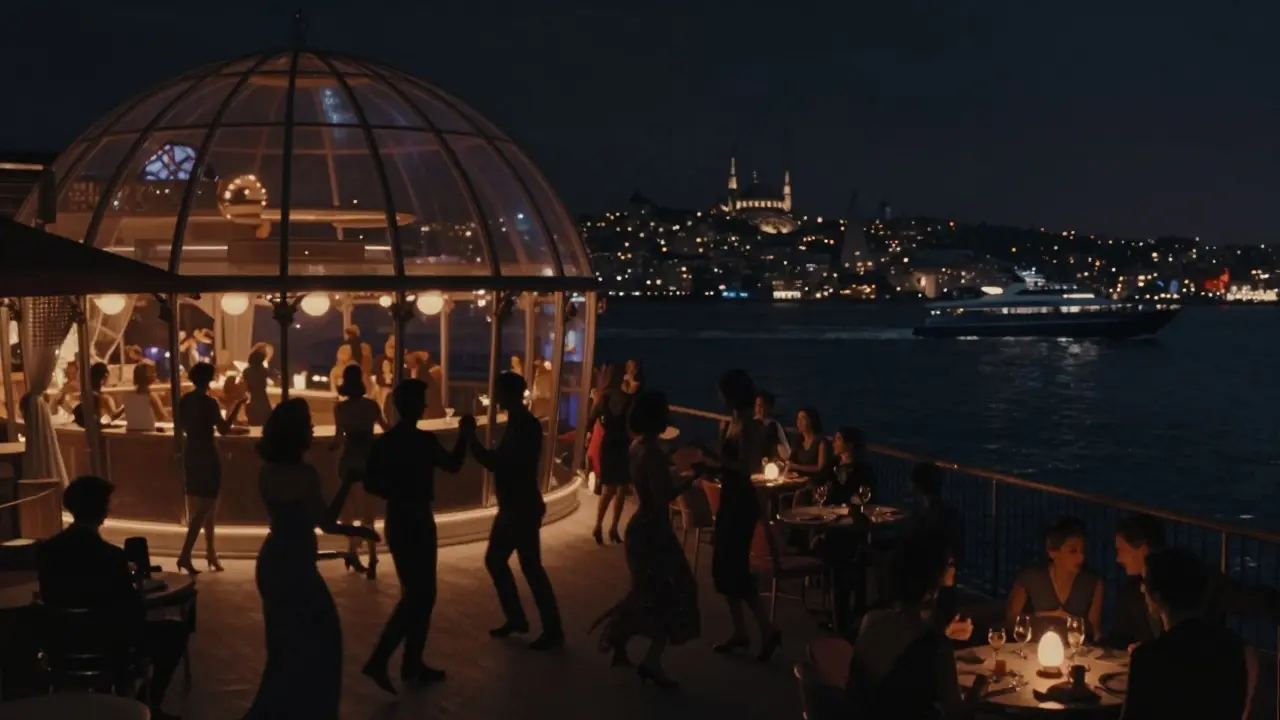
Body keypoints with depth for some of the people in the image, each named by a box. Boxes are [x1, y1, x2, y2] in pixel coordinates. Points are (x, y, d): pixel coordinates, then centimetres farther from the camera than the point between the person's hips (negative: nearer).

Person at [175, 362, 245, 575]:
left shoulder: (184, 401, 5)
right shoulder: (209, 402, -16)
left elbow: (183, 427, 15)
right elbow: (223, 429, -10)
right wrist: (237, 406, -4)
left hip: (191, 455, 8)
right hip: (207, 456, -8)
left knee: (201, 506, 17)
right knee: (205, 507, -4)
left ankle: (211, 552, 24)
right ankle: (185, 555, -13)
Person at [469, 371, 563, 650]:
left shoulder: (526, 426, -19)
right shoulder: (518, 423, 11)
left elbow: (498, 462, -23)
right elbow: (503, 461, 16)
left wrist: (471, 440, -17)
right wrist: (473, 442, 7)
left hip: (524, 508, -10)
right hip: (513, 507, 10)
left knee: (531, 567, -4)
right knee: (495, 560, 15)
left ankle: (553, 631, 5)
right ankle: (516, 618, 27)